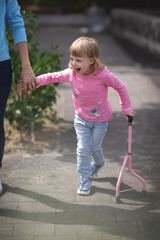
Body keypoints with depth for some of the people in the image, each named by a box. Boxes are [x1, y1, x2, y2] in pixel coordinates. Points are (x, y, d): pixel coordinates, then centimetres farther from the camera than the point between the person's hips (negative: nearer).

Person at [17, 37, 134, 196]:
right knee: (83, 148, -1)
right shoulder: (71, 74, -18)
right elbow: (51, 77, -4)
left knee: (95, 147, 12)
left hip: (100, 119, -2)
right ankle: (85, 178, 18)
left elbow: (121, 87, -13)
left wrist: (126, 108, -6)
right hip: (81, 118, 2)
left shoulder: (103, 75, -27)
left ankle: (98, 164, 47)